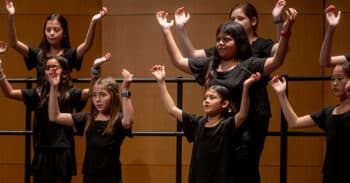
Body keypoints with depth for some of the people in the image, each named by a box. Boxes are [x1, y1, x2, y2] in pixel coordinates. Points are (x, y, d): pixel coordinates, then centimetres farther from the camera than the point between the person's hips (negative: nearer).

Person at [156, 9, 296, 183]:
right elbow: (178, 61, 16)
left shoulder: (249, 65, -6)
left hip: (243, 136, -5)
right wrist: (166, 31, 13)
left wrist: (285, 31, -33)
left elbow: (277, 61, -20)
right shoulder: (209, 65, 9)